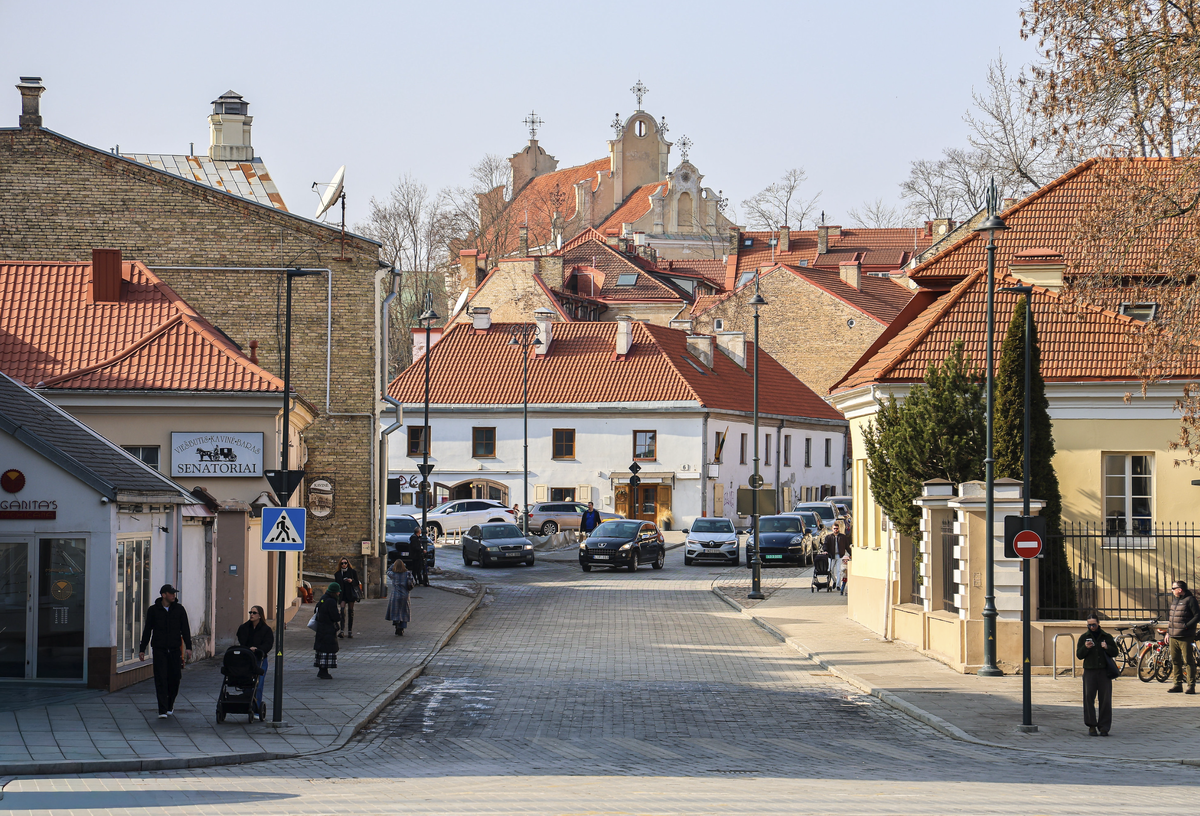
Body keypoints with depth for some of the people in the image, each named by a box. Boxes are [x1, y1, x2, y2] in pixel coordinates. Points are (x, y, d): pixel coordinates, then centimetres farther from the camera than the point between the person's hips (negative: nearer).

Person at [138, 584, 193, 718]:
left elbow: (185, 629, 5)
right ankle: (162, 711, -9)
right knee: (161, 680, -8)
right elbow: (147, 630, 10)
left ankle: (170, 706, 24)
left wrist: (188, 647, -6)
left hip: (174, 649, 1)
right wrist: (142, 649, 7)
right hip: (159, 650, -1)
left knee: (175, 678, 2)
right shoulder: (153, 610, 4)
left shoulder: (179, 609, 6)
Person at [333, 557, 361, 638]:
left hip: (350, 594, 0)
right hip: (342, 594, 0)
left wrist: (352, 581, -16)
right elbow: (336, 585, 16)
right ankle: (342, 630, -25)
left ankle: (350, 631, 9)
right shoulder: (337, 574, 10)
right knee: (342, 610, -17)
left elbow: (357, 583, 4)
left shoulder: (352, 572, 4)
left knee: (350, 612, 1)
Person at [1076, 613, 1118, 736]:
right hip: (1090, 671, 0)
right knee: (1088, 698, -9)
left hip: (1104, 672, 0)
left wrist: (1107, 647, -11)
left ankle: (1104, 728, 4)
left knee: (1105, 700, -2)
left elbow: (1115, 652, 8)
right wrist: (1085, 647, -14)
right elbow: (1079, 655, 5)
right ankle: (1091, 726, -2)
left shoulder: (1107, 637, 10)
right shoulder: (1084, 637, 10)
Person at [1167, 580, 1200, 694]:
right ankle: (1178, 684, 16)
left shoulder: (1190, 600, -6)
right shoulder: (1175, 601, 19)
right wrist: (1168, 632, 19)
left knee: (1188, 661, -6)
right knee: (1175, 661, 9)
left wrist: (1186, 626, -18)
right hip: (1173, 637, 8)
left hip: (1185, 637, -8)